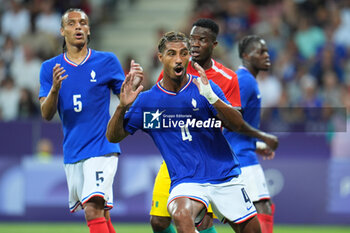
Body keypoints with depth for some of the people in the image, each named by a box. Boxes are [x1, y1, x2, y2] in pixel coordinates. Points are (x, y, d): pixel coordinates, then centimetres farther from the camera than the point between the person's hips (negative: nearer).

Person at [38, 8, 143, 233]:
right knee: (100, 214, 10)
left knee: (94, 209, -20)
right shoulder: (50, 68, 7)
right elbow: (46, 114, 1)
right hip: (72, 153, 4)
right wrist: (55, 89, -19)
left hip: (102, 149, -4)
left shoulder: (107, 61, 2)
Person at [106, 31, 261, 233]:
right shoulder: (147, 100, 2)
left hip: (226, 177, 2)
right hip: (186, 182, -2)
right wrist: (122, 107, -14)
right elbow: (113, 136, 4)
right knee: (181, 215, -34)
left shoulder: (203, 88, -1)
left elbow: (237, 124, -13)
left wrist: (211, 97, -28)